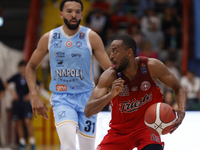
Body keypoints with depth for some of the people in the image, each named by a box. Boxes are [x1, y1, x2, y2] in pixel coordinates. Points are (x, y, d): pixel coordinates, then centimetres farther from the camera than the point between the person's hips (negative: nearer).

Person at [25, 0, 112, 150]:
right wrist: (35, 96, 0)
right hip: (61, 98, -1)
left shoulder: (91, 37, -4)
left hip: (86, 97, 1)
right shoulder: (48, 38, 1)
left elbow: (109, 69, -6)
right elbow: (31, 67, 12)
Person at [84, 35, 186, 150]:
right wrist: (111, 95, -40)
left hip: (147, 124, -1)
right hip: (119, 130, 1)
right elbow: (88, 112, -23)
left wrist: (181, 111, -24)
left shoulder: (151, 66, -16)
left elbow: (178, 88, -3)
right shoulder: (110, 75, -18)